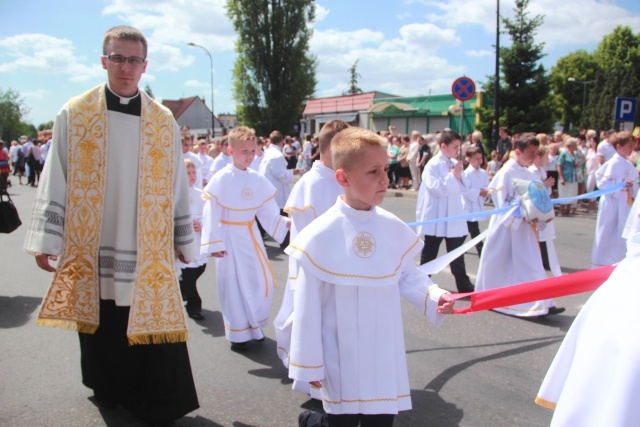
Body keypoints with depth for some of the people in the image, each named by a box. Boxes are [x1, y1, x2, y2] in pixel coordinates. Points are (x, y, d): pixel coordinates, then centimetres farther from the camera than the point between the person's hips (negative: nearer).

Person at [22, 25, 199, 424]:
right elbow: (56, 181, 1)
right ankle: (111, 390, 35)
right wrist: (46, 239, -2)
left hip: (148, 250, 0)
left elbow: (177, 187, 7)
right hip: (92, 247, 1)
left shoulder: (164, 122, 2)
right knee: (103, 330, 13)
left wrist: (185, 242, 9)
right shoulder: (75, 114, 0)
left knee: (153, 327, -1)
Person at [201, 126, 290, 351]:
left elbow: (267, 212, 5)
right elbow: (211, 214, -13)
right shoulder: (221, 179, -14)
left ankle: (254, 325, 31)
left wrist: (285, 223, -9)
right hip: (230, 237, -5)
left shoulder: (257, 179, 1)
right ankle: (238, 334, 21)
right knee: (234, 285, 5)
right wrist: (214, 244, -13)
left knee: (262, 282, 9)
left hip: (251, 235, 5)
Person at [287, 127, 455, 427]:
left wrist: (433, 297, -11)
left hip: (385, 354, 4)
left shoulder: (394, 228, -4)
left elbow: (408, 275, 9)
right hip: (341, 359, -4)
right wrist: (309, 362, -6)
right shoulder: (320, 236, -17)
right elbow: (308, 306, -11)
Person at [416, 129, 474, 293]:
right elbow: (436, 188, -21)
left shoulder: (455, 163, 7)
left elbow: (463, 187, 11)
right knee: (429, 252, 7)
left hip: (454, 215, 6)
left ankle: (463, 284, 17)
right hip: (436, 216, -6)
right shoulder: (433, 164, -12)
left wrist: (459, 175, -7)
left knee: (457, 253, 10)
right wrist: (452, 175, -17)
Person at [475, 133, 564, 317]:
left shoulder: (529, 174, 8)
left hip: (524, 227, 7)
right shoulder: (507, 172, -14)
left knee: (532, 263, 8)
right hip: (506, 225, -7)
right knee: (499, 263, 4)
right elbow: (501, 202, -17)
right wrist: (521, 215, -24)